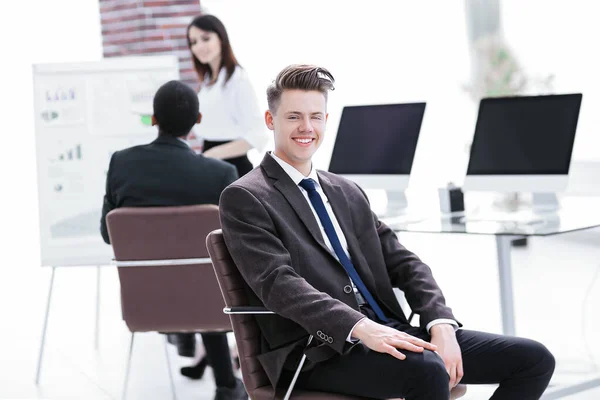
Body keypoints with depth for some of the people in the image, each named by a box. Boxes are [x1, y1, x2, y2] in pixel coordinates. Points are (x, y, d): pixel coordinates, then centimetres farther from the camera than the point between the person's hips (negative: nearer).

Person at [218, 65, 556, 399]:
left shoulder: (348, 193, 20)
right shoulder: (244, 199, 0)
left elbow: (404, 264, 13)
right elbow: (279, 284, -14)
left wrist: (441, 324, -7)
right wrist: (361, 328, -28)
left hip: (389, 331, 7)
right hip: (319, 353, -7)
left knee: (534, 360, -6)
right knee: (427, 370, -37)